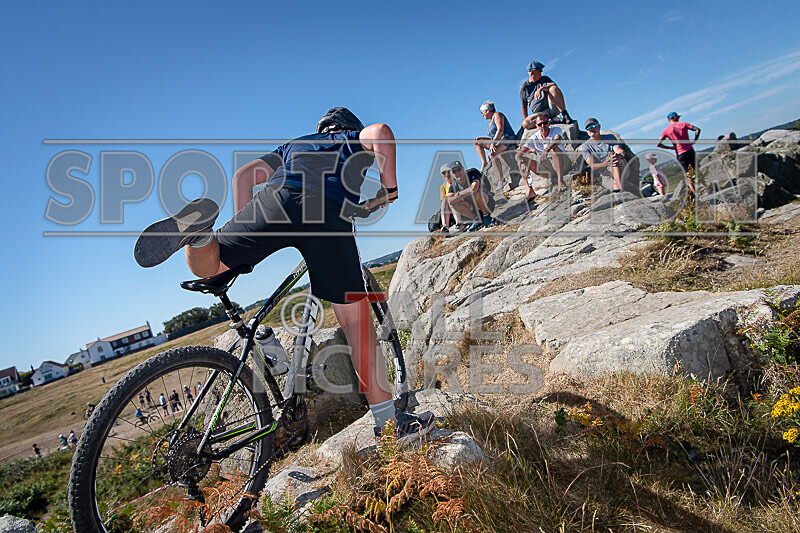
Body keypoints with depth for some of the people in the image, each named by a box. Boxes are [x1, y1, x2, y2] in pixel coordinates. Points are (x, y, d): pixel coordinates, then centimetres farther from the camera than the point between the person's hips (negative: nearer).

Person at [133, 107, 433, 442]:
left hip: (279, 198, 2)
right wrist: (390, 189, 15)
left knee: (205, 266, 16)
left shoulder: (293, 145, 42)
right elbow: (381, 132, 7)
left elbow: (243, 175, 30)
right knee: (355, 320, 4)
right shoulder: (356, 139, 34)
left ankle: (199, 229, -19)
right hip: (331, 213, -2)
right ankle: (389, 422, 7)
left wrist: (245, 235, 28)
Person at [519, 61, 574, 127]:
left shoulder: (545, 79, 13)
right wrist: (525, 120, 8)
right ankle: (553, 120, -33)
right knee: (525, 124, -31)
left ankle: (564, 114, -31)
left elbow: (554, 85, -9)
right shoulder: (524, 87, 10)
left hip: (553, 108, 0)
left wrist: (541, 88, -26)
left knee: (553, 89, -27)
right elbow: (524, 106, 15)